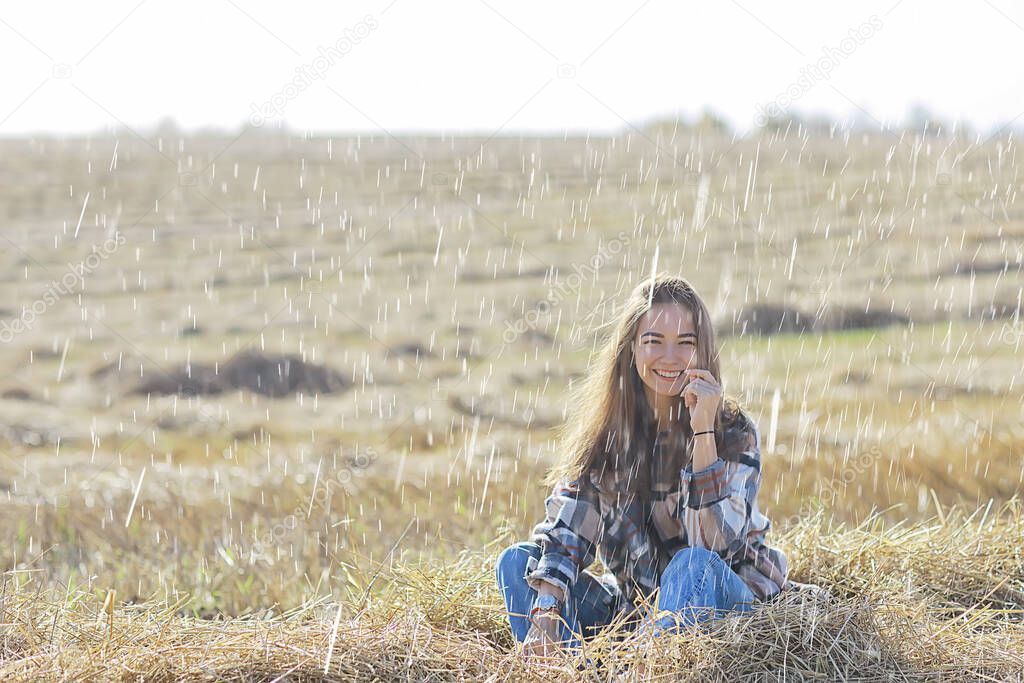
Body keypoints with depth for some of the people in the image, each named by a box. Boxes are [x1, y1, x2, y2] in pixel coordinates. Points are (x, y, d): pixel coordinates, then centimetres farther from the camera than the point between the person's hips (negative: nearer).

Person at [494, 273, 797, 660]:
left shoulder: (734, 432, -11)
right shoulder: (602, 429, -2)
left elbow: (712, 545, -24)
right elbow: (563, 531, -11)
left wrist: (703, 432, -29)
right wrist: (545, 612, -28)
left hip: (727, 603, -4)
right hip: (630, 606, 4)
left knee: (693, 564, -34)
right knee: (516, 562, -14)